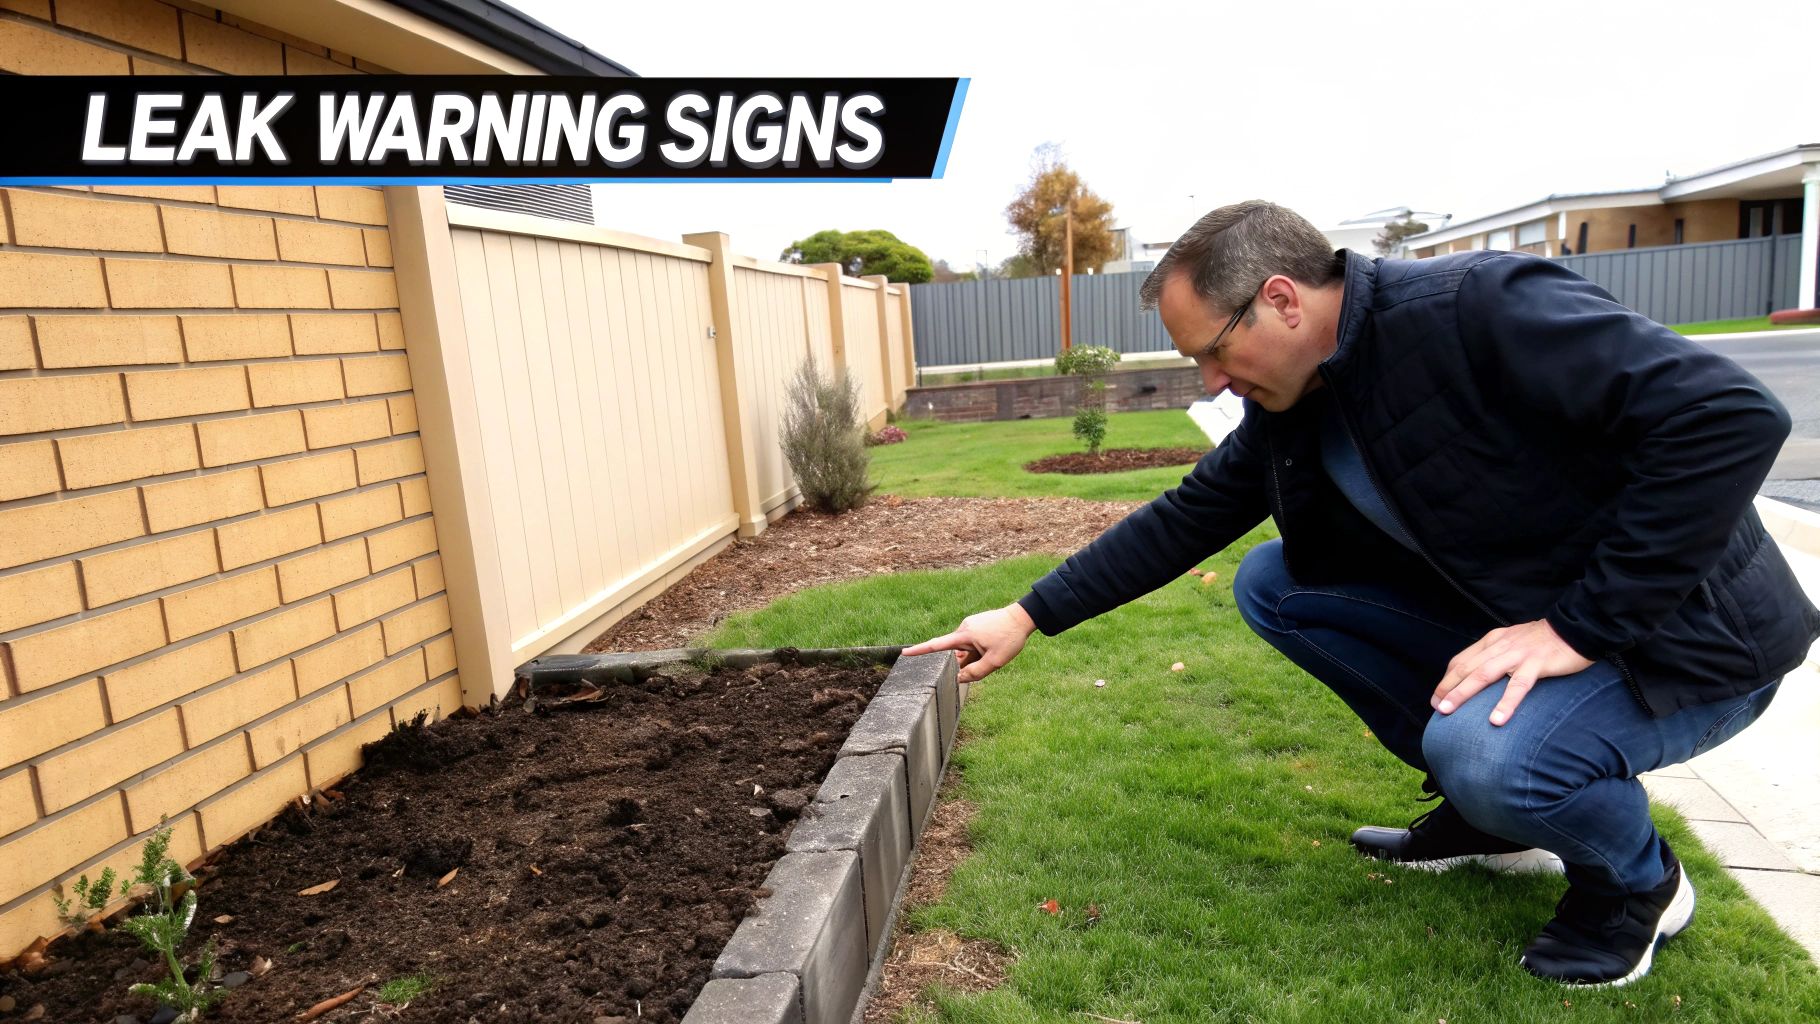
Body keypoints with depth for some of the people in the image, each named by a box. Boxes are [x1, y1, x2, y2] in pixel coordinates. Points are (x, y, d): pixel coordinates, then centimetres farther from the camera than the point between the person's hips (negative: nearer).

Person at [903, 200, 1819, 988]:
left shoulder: (1483, 309, -27)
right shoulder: (1288, 406, -3)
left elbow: (1733, 417, -31)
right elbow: (1182, 521, 2)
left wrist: (1581, 623, -29)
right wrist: (1028, 615, 0)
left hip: (1680, 633, -7)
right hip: (1503, 616, 7)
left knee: (1486, 749, -35)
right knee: (1270, 586, -4)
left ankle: (1636, 879, 3)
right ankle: (1487, 804, 9)